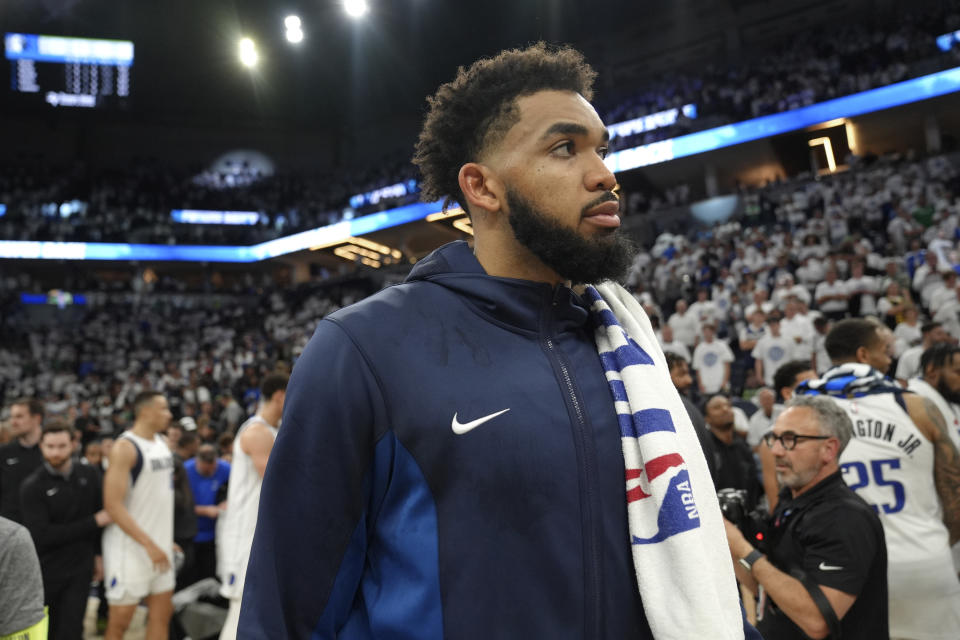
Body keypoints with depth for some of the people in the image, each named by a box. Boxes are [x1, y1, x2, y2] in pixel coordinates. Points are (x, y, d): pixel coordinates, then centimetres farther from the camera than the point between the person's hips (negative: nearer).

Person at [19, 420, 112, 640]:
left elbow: (101, 513, 11)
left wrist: (99, 554, 9)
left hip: (80, 571, 2)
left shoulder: (89, 475, 1)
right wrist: (93, 522, -17)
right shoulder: (32, 487, -10)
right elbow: (41, 535, -18)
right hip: (46, 573, -2)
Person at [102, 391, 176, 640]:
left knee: (162, 612, 13)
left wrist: (166, 540, 15)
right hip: (130, 545, -8)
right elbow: (113, 505, -21)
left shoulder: (161, 442, 9)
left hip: (159, 543, 8)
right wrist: (149, 544, -24)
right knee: (120, 619, 3)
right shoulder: (124, 448, -16)